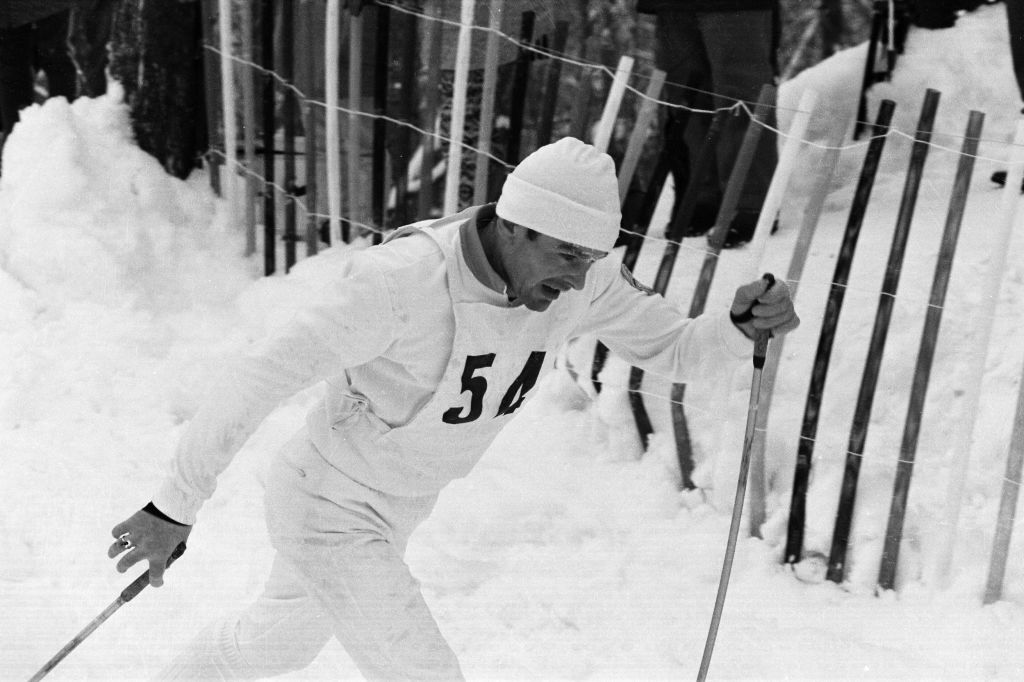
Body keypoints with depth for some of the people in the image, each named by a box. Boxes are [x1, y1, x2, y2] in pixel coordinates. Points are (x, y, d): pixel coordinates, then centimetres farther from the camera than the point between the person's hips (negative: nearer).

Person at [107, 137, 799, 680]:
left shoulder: (578, 277, -16)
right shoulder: (402, 281, -36)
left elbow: (672, 347, -4)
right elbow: (259, 379, -32)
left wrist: (742, 326, -26)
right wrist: (174, 507, -28)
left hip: (398, 509, 8)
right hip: (329, 510, -8)